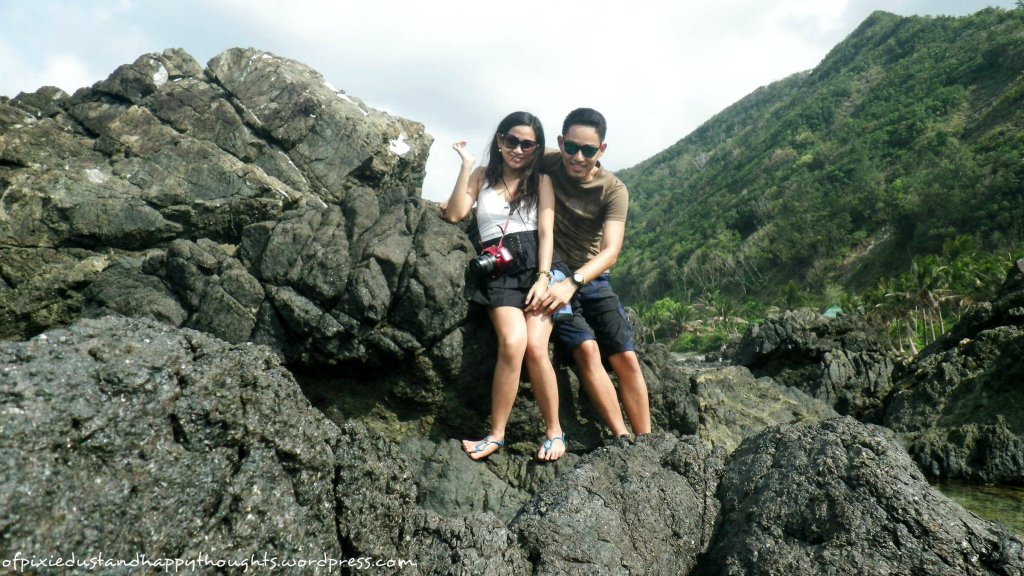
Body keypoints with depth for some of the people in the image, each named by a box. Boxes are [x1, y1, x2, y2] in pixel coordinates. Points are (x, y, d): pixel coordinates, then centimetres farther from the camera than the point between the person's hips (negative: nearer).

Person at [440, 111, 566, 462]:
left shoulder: (541, 181, 16)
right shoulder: (482, 176, 19)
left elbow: (546, 233, 4)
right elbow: (455, 214, 3)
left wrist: (543, 278, -9)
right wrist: (466, 165, 4)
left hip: (535, 264, 0)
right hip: (497, 270, 0)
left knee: (535, 346, -21)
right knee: (513, 342, -26)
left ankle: (555, 431, -3)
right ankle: (496, 435, -14)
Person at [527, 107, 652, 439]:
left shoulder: (614, 190, -9)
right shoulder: (547, 164, -7)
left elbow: (610, 251, -21)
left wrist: (573, 283, -39)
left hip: (592, 278, 2)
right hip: (551, 276, -2)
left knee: (626, 358, -5)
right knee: (586, 348, -22)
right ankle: (622, 439, -16)